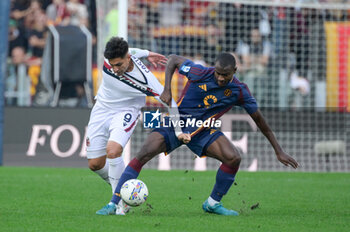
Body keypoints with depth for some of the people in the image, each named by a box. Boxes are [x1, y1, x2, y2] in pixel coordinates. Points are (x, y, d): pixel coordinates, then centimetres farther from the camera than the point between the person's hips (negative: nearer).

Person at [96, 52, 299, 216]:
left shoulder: (239, 91, -12)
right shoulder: (200, 73, -20)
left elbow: (260, 120, -2)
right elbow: (174, 59, -3)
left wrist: (279, 151, -1)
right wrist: (167, 90, -14)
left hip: (203, 131, 3)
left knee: (233, 158, -19)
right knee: (143, 155, -21)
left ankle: (213, 203, 3)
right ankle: (115, 203, -19)